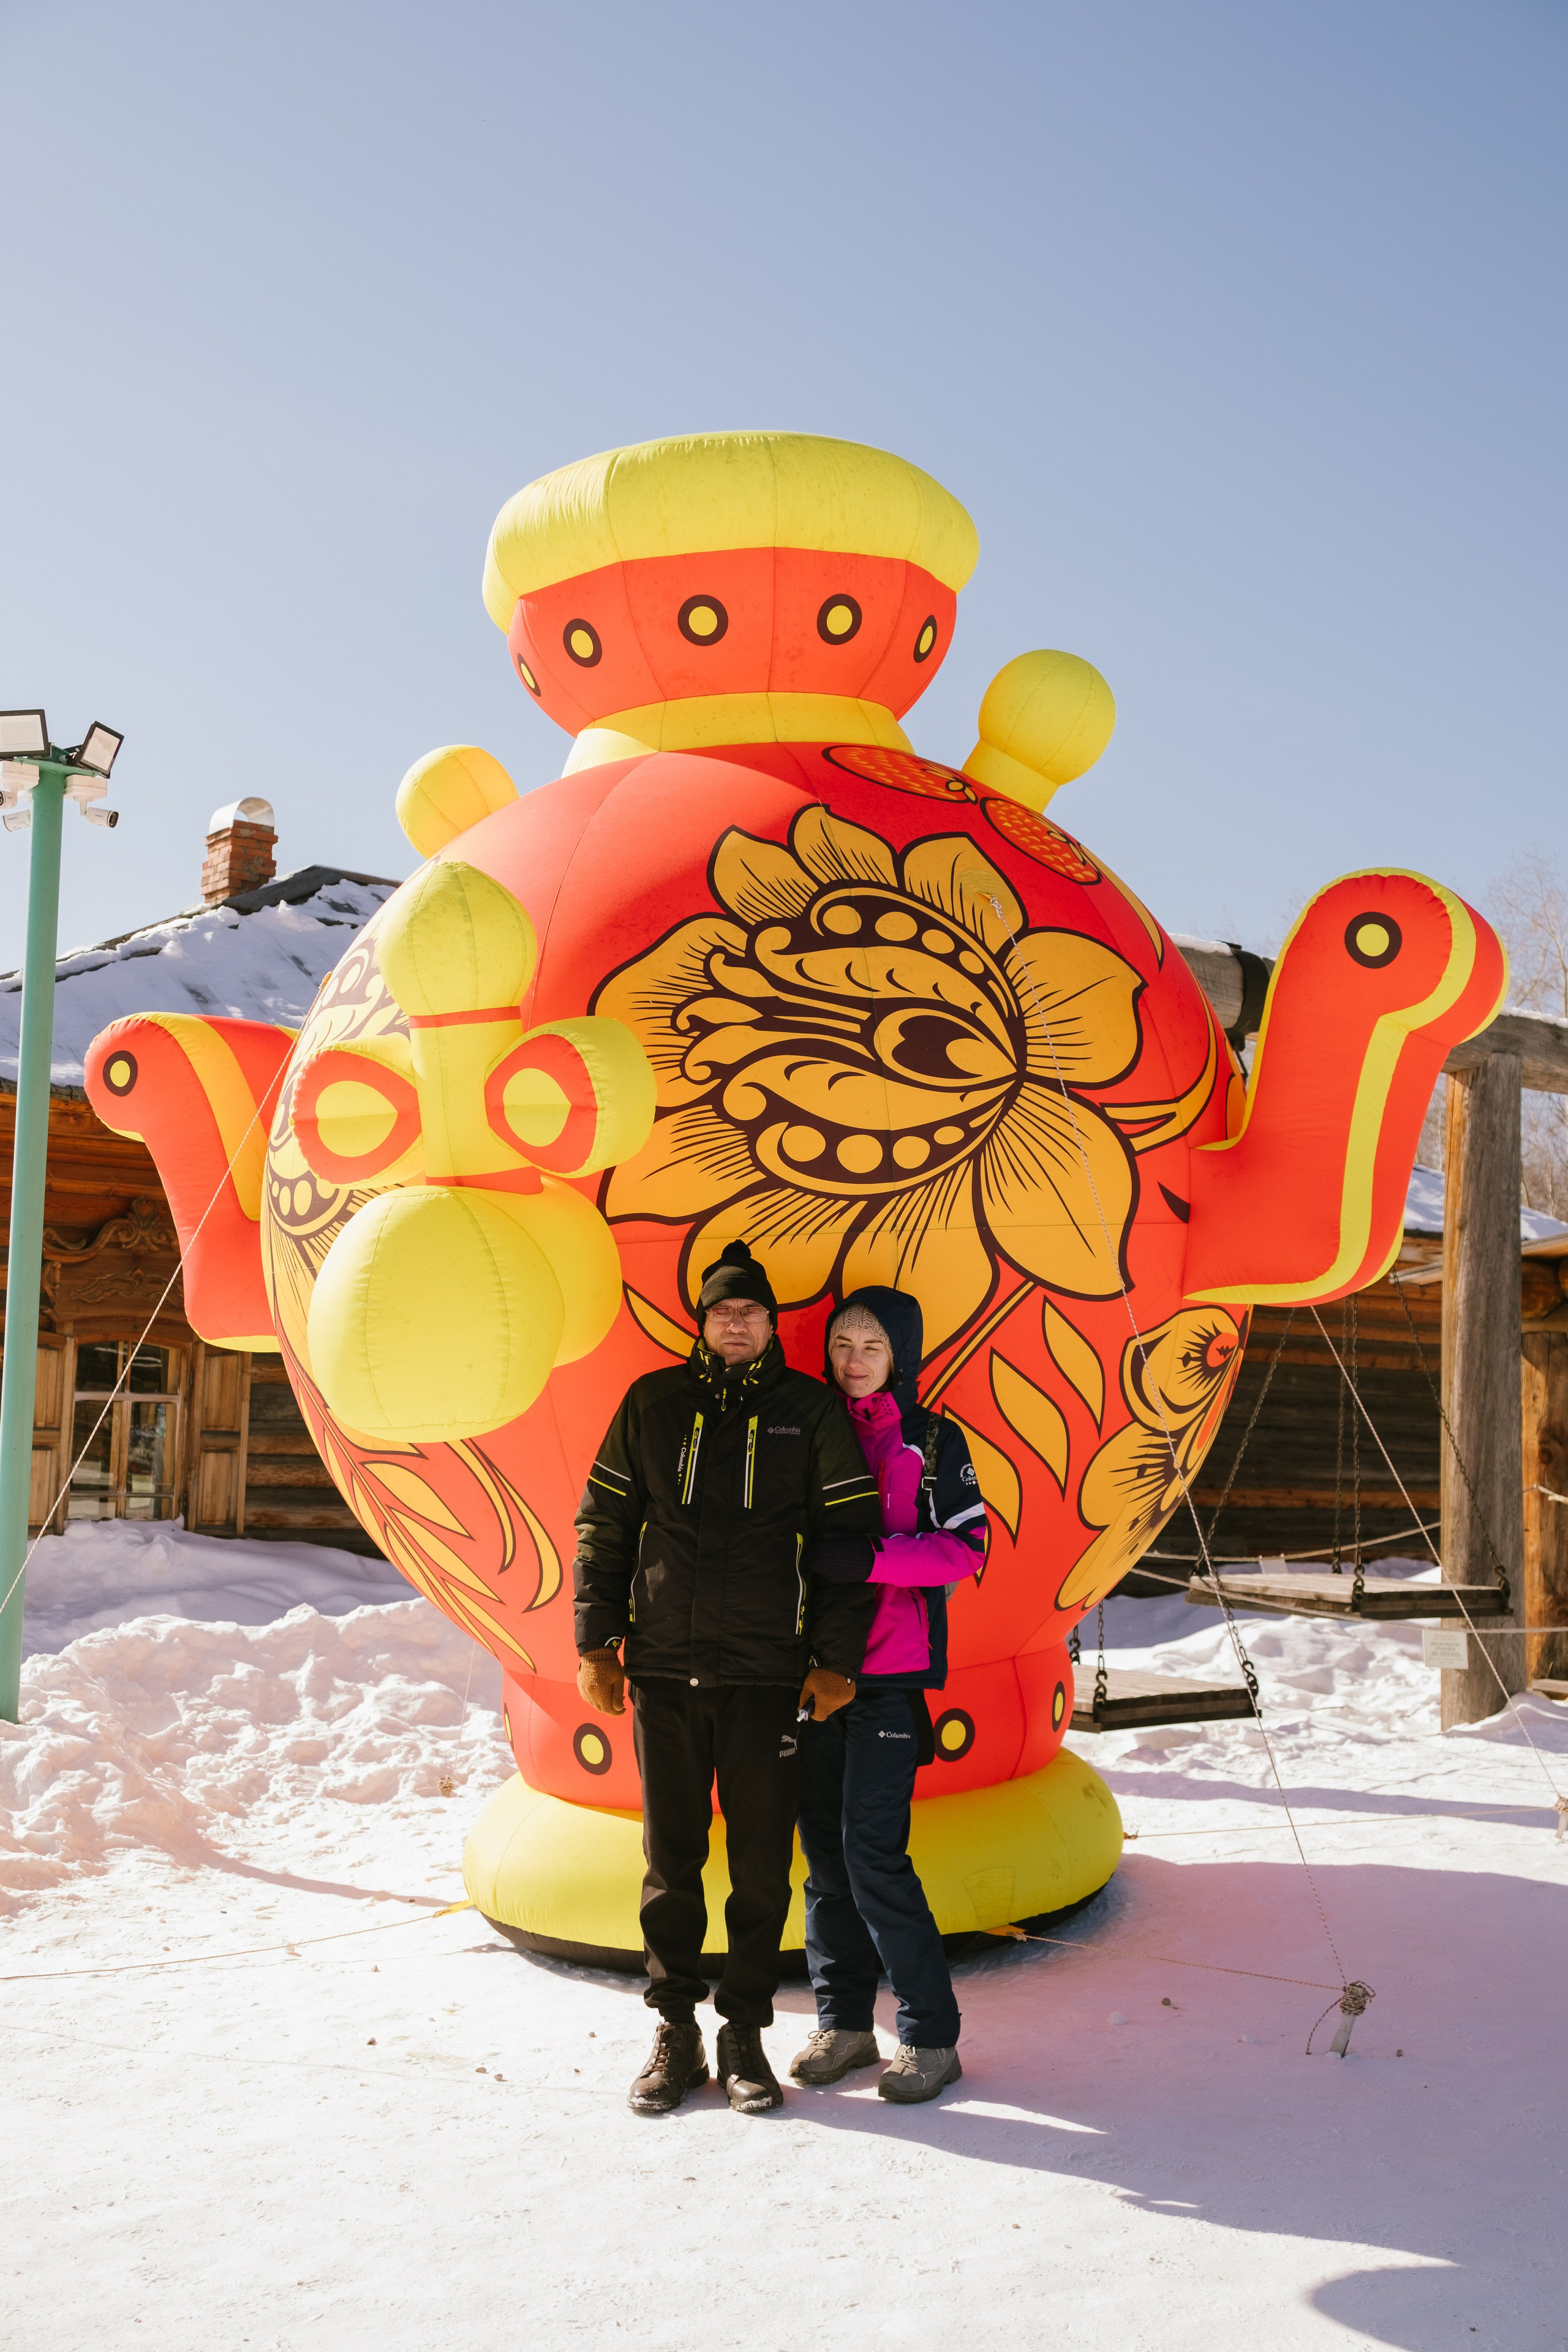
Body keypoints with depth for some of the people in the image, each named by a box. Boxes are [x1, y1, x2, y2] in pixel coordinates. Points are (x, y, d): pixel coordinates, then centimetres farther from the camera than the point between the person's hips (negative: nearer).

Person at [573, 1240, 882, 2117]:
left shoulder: (812, 1410, 2)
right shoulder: (654, 1402, 7)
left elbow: (854, 1534, 1)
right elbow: (602, 1525, 10)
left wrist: (838, 1659, -4)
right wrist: (597, 1643, 4)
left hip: (768, 1677, -1)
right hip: (662, 1670, 2)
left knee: (762, 1865, 5)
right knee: (671, 1858, 9)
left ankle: (746, 2034, 20)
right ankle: (677, 2034, 22)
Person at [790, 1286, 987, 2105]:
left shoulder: (932, 1441, 1)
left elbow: (965, 1547, -7)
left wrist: (869, 1558, -17)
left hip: (890, 1672, -4)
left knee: (872, 1850, -9)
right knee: (824, 1850, 7)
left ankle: (930, 2034, 4)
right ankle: (843, 2023, 20)